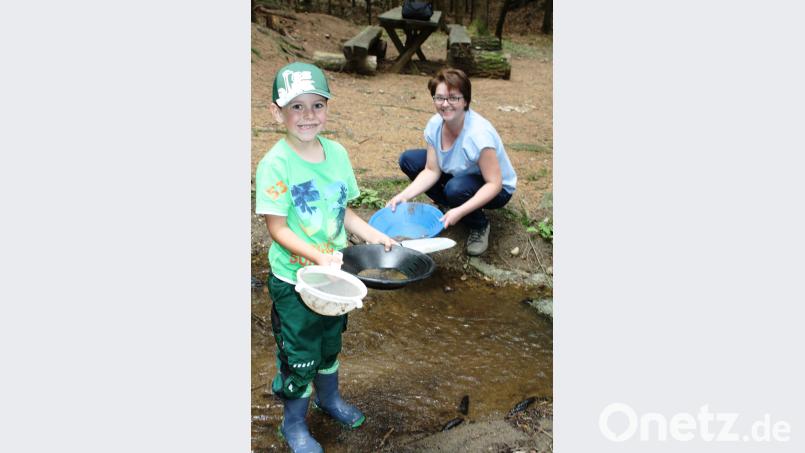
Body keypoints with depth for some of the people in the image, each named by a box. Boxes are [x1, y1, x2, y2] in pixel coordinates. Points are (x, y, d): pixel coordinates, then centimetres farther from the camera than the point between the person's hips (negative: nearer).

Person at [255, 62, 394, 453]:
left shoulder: (337, 153, -3)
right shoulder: (275, 164, -20)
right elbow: (278, 228, -21)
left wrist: (373, 236, -6)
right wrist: (318, 256, -31)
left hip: (334, 273, 5)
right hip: (293, 280, -5)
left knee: (330, 343, 26)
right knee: (299, 356, 10)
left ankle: (329, 398, 52)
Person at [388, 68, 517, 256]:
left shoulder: (479, 133, -35)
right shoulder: (434, 125, -15)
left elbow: (494, 184, -33)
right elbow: (432, 171, -12)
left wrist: (461, 211, -41)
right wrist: (404, 195, -27)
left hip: (494, 190, -6)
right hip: (458, 174, 7)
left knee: (456, 188, -38)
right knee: (408, 160, -6)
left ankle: (480, 226, -5)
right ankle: (451, 206, 7)